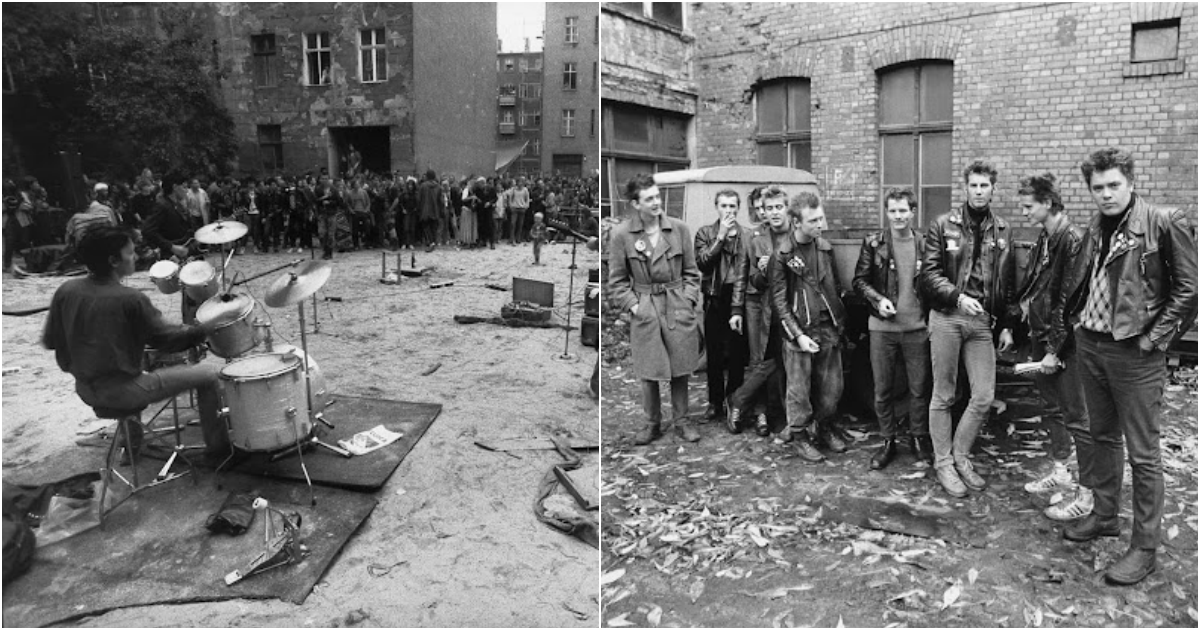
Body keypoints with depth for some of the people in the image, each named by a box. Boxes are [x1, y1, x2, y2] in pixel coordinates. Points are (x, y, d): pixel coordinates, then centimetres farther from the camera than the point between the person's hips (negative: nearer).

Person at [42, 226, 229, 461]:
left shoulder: (66, 291, -4)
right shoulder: (130, 299, -21)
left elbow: (50, 341, 4)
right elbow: (165, 338, -14)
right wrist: (206, 329, -1)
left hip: (85, 390, 7)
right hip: (122, 393, -7)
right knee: (209, 373, 1)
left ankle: (131, 442, 46)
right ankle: (216, 446, 11)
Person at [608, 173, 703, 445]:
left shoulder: (679, 228, -1)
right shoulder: (621, 234, -6)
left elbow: (691, 272, 7)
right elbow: (617, 280, 2)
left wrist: (688, 301, -2)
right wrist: (632, 306, -7)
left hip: (678, 308, 1)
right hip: (643, 311, -1)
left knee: (680, 370, 9)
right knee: (649, 373, 6)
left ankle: (681, 421, 27)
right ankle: (652, 424, 24)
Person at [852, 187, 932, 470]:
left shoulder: (923, 244, 3)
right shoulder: (873, 243, -1)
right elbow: (859, 280, 1)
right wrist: (877, 299, -16)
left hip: (917, 327, 1)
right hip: (882, 327, -1)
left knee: (919, 388, 9)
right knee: (882, 389, 7)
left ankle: (919, 437, 27)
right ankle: (888, 440, 22)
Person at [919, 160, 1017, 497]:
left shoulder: (1002, 231, 10)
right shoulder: (943, 225, 0)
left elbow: (1009, 284, 13)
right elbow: (929, 273, -6)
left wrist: (1006, 325, 9)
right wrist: (958, 296, -20)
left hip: (983, 321, 3)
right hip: (946, 318, -3)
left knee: (984, 397, 2)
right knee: (943, 395, 5)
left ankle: (960, 455, 22)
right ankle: (943, 463, 17)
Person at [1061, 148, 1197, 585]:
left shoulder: (1164, 223, -11)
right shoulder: (1094, 228, 8)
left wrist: (1155, 338, -13)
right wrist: (1076, 320, 10)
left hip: (1134, 353, -6)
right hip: (1090, 345, 7)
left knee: (1143, 453, 1)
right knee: (1103, 437, 18)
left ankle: (1145, 546, 11)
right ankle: (1104, 516, 33)